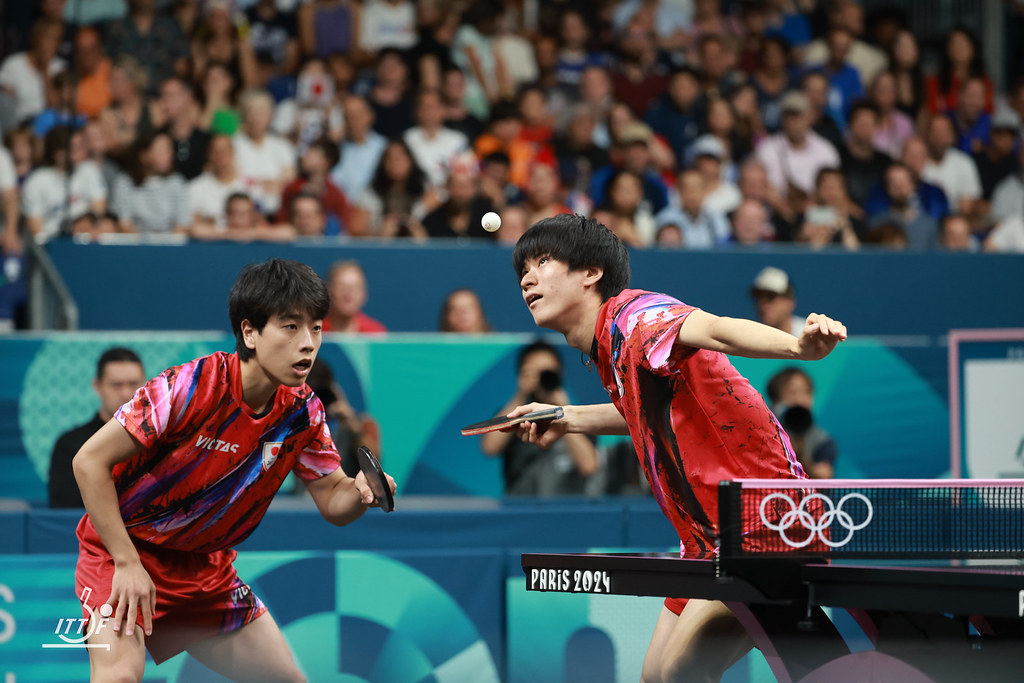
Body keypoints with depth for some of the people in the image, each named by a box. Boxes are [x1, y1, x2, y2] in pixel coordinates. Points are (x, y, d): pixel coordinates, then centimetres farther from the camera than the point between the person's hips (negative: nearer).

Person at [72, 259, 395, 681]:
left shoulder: (304, 412, -8)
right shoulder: (190, 387, -26)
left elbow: (332, 501, 1)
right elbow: (90, 460, -22)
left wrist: (360, 493, -24)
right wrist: (127, 562, -23)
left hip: (206, 567, 6)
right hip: (121, 550, -6)